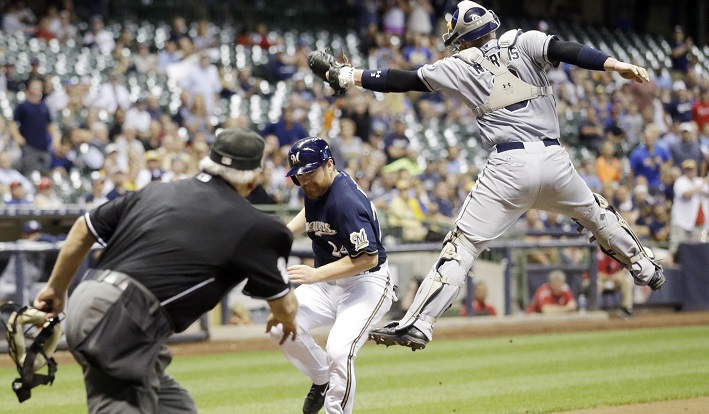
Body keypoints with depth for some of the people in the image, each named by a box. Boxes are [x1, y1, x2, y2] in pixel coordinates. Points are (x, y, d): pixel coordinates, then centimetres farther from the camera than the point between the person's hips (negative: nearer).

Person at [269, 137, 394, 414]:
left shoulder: (345, 202, -28)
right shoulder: (316, 187, -1)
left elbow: (369, 258, -30)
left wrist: (316, 275, -31)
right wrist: (288, 230, 5)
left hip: (366, 283, -9)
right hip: (327, 282, 9)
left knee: (339, 352, -26)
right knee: (281, 327, -8)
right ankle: (322, 380, 16)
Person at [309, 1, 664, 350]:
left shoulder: (462, 66, 7)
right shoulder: (524, 43, 10)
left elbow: (403, 80, 9)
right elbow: (566, 51, -8)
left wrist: (344, 75, 17)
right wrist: (618, 66, -16)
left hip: (509, 166, -3)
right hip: (554, 159, 3)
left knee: (462, 244, -4)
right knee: (595, 214, 30)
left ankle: (416, 324, -11)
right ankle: (646, 268, 44)